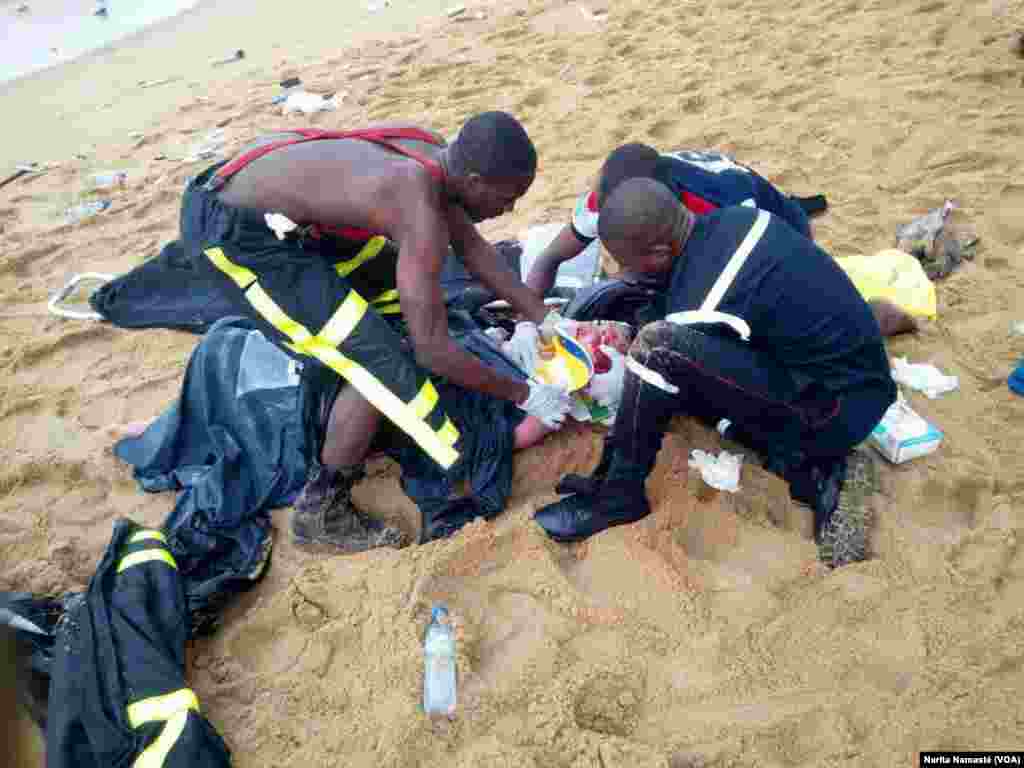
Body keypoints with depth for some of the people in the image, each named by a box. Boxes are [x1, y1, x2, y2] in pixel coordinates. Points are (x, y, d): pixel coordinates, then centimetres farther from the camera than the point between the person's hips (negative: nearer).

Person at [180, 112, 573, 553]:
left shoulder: (437, 155, 1)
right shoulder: (421, 213, -26)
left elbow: (472, 247, 14)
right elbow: (432, 350, -23)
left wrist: (543, 318, 15)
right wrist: (522, 394, -9)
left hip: (251, 190, 10)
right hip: (229, 232, -10)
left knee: (396, 276, 21)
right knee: (383, 367, -13)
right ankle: (319, 511, 5)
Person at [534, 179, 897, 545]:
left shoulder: (697, 306, -23)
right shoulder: (738, 218, 0)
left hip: (838, 407, -9)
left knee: (658, 346, -24)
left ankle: (618, 496, -7)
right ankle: (800, 457, 8)